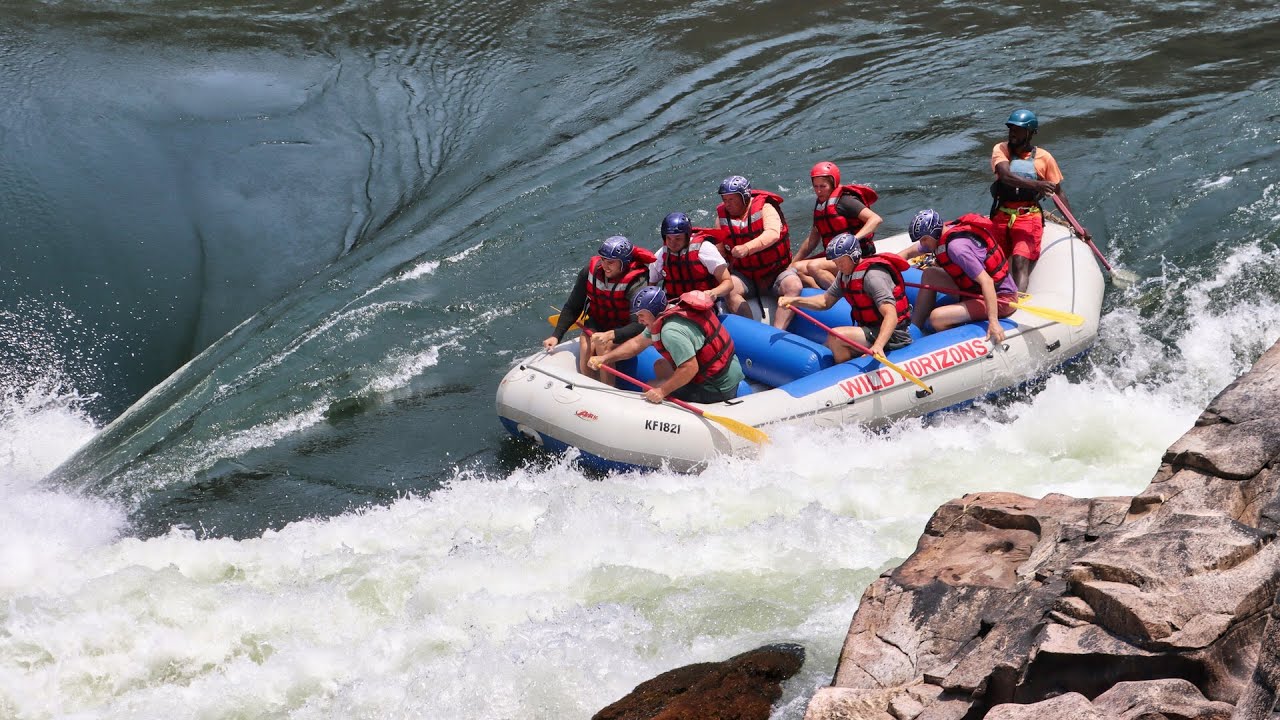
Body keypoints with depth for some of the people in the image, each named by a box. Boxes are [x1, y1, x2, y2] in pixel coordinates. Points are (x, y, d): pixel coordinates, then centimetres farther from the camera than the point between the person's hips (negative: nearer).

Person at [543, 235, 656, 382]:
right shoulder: (590, 272, -11)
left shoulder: (636, 283, -24)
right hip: (596, 323, 4)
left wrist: (611, 336, -44)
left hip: (622, 329, -4)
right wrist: (556, 336, -9)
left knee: (603, 346, -32)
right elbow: (572, 308, 0)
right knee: (586, 346, -27)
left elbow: (640, 325, -31)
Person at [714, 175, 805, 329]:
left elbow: (773, 234, -29)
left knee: (794, 286, -32)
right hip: (745, 276, 3)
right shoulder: (722, 217, 4)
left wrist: (747, 248, -45)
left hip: (777, 271, -2)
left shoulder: (765, 208, -9)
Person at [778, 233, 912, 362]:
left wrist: (878, 345, -47)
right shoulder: (845, 274, 6)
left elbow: (891, 316, -32)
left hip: (893, 334, -10)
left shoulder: (872, 275, -23)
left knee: (835, 337, -23)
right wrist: (795, 301, -1)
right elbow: (825, 301, 14)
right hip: (873, 330, 10)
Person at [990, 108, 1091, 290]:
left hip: (1029, 218, -3)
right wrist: (1035, 184, -33)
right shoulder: (1001, 150, 5)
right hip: (1001, 216, 3)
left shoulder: (1044, 158, 6)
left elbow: (1058, 193, 13)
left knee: (1021, 263, -23)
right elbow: (1005, 175, -16)